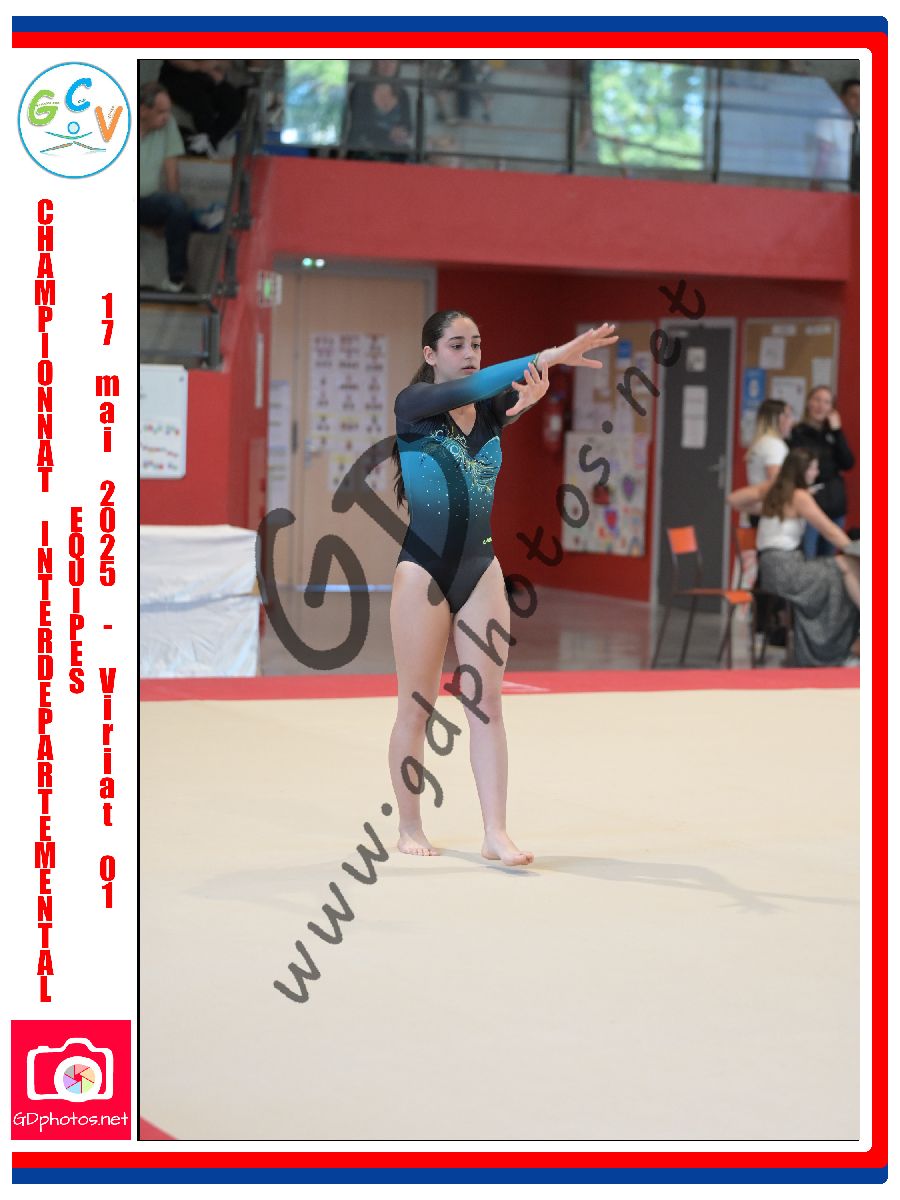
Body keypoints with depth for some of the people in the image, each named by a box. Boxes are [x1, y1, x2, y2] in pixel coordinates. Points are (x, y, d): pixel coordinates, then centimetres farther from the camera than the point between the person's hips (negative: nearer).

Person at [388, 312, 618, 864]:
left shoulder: (491, 409, 5)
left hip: (481, 569, 4)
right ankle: (410, 827, 17)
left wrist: (533, 394, -45)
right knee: (417, 705, 4)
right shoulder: (413, 403, -7)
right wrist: (545, 357, -35)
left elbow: (512, 399, -19)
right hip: (424, 570, -4)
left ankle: (497, 833, -1)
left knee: (487, 703, 0)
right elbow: (468, 388, -25)